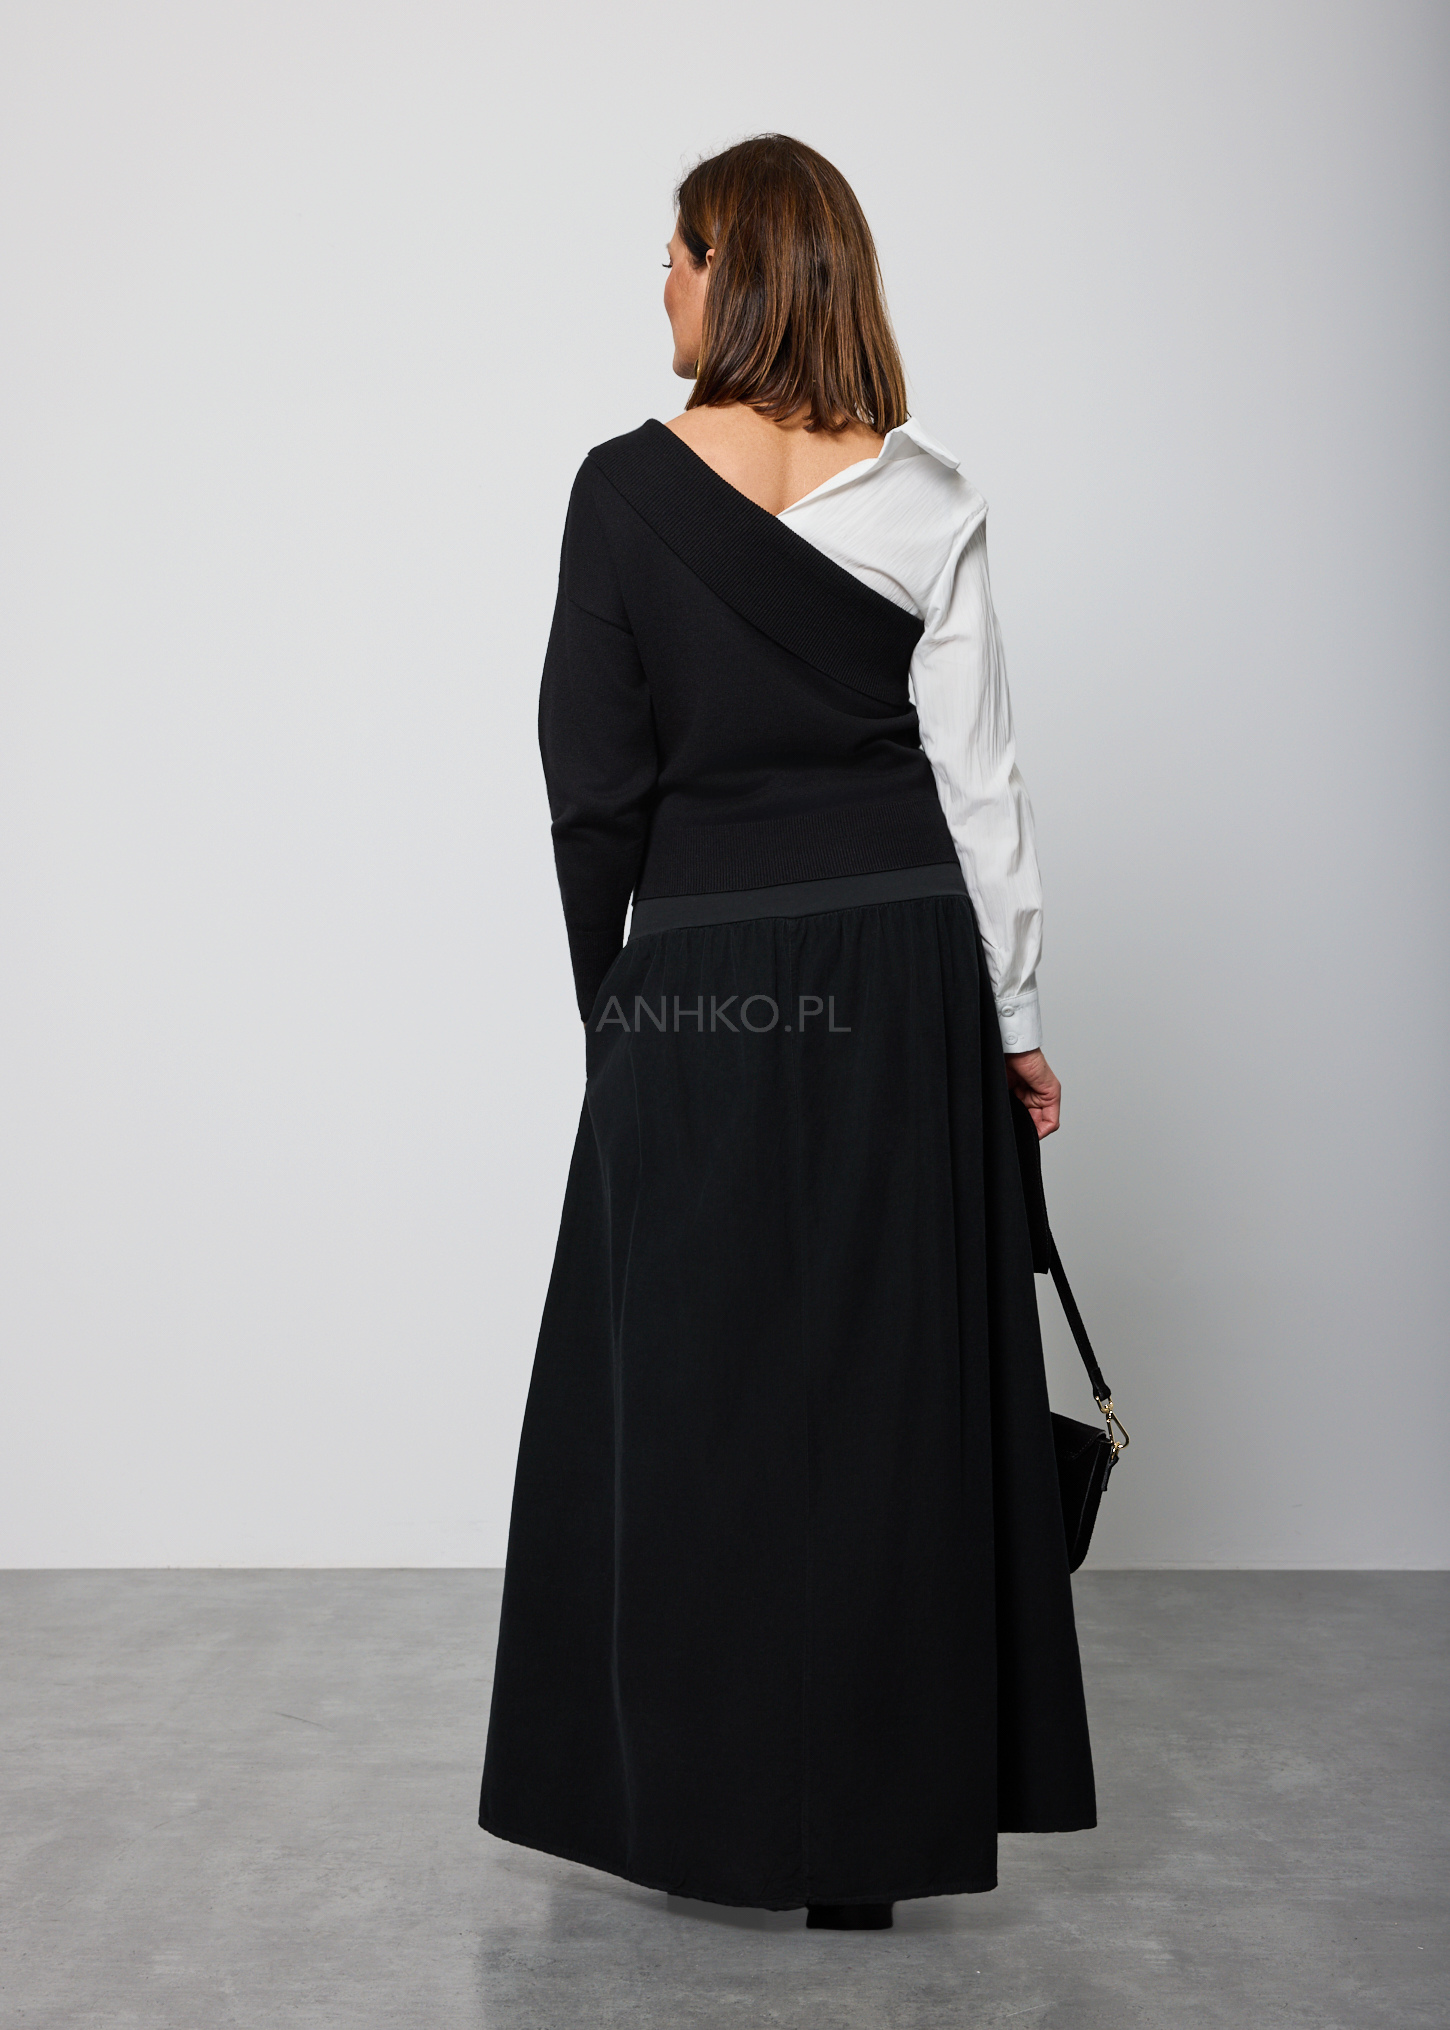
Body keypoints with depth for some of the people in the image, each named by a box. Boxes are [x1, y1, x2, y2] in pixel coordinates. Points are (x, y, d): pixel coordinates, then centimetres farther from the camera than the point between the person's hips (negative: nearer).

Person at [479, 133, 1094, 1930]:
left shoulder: (625, 488, -4)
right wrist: (1014, 1019, 5)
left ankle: (699, 1800, 22)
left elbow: (593, 781, -4)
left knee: (687, 1377, 10)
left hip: (701, 978, -1)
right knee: (885, 1382, 8)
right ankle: (866, 1825, 17)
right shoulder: (925, 498, 0)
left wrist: (613, 1007, 7)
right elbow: (978, 775, -1)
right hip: (898, 972, 2)